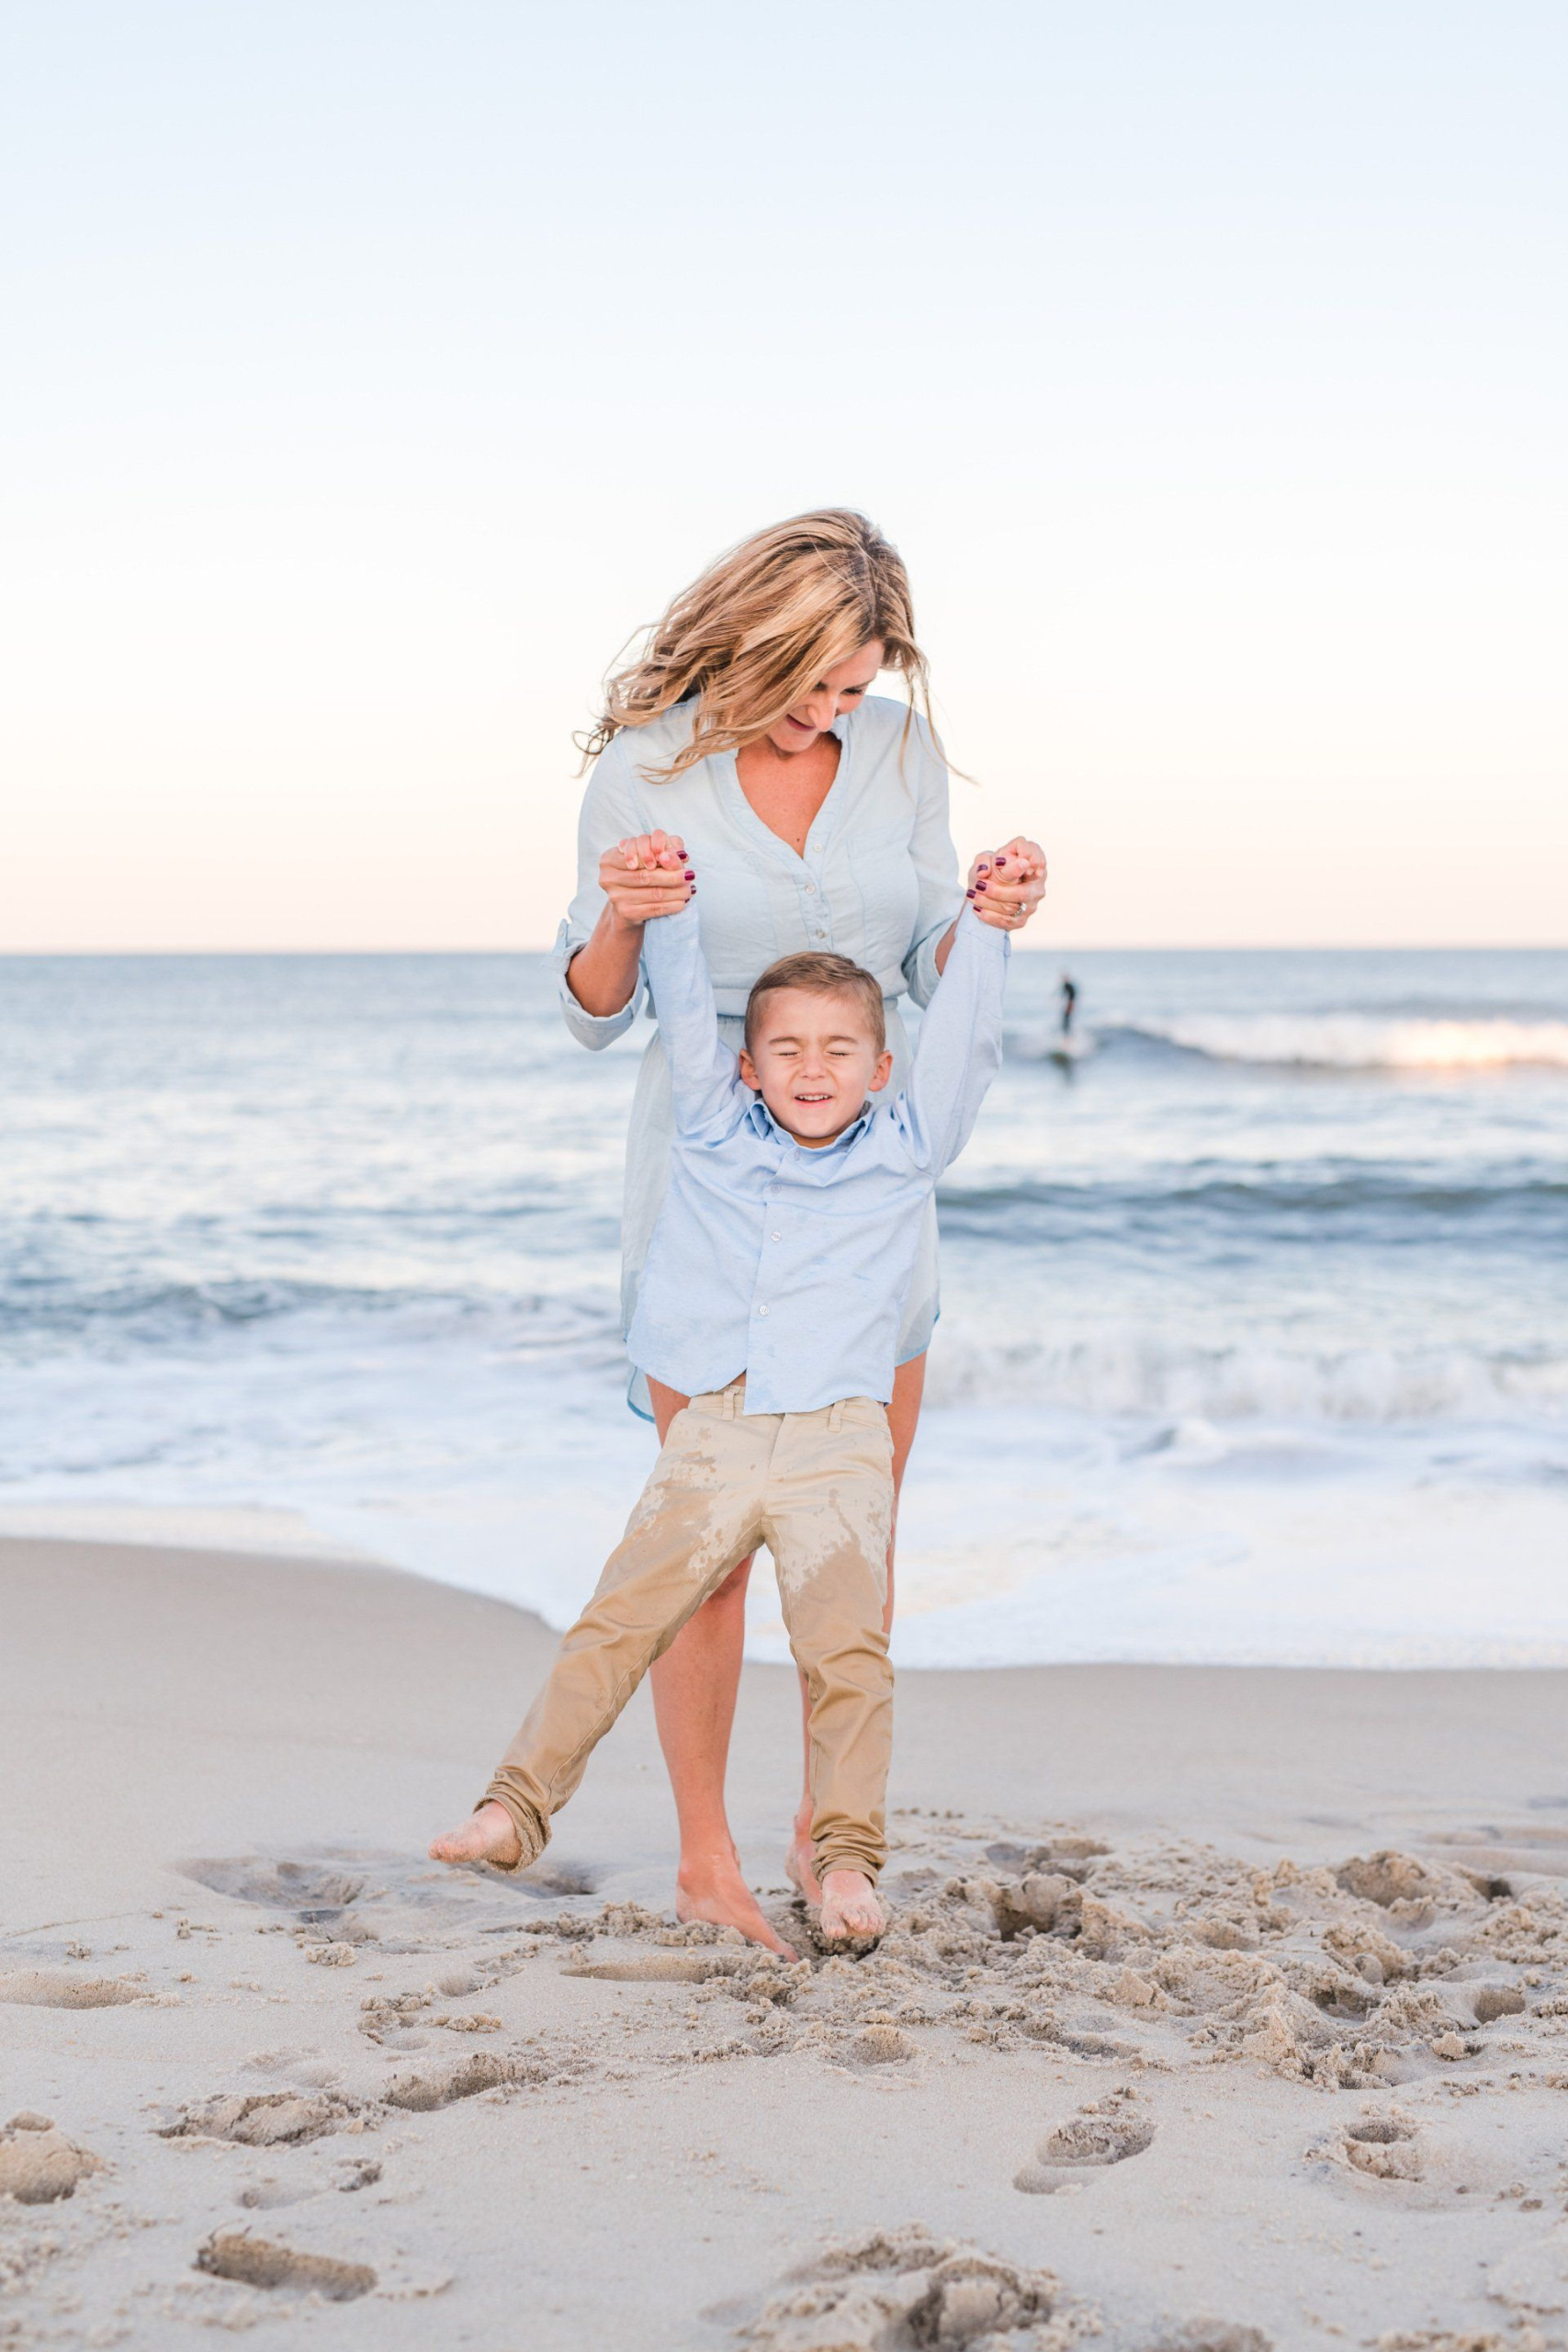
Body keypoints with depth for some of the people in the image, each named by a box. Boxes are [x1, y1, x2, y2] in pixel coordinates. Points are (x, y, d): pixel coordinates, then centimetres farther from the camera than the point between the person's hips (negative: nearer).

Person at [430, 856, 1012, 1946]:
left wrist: (987, 928, -5)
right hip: (713, 1436, 2)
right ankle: (517, 1809, 5)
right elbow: (686, 1015, 8)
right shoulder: (714, 1134, 13)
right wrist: (667, 916, -3)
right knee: (615, 1624, -1)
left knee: (848, 1651, -12)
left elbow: (963, 1041, 4)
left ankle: (847, 1859, -4)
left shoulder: (905, 1153, 10)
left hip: (838, 1448, -1)